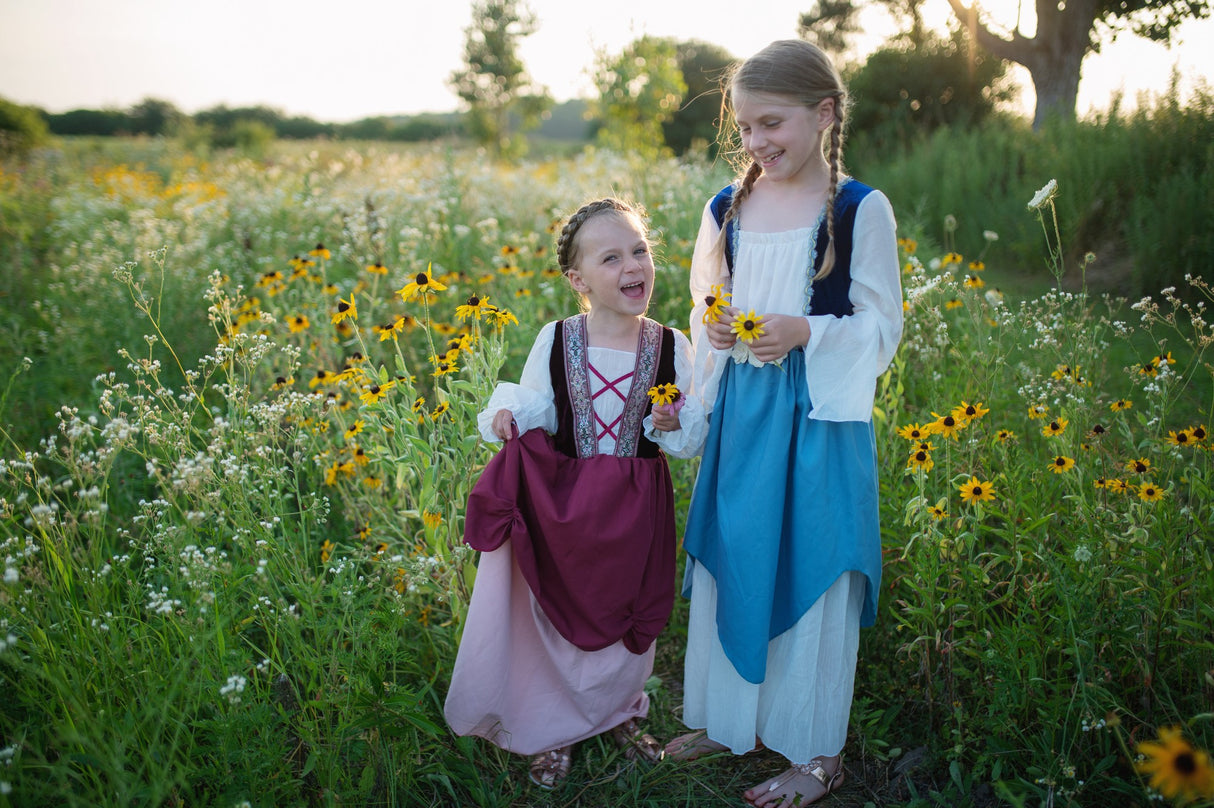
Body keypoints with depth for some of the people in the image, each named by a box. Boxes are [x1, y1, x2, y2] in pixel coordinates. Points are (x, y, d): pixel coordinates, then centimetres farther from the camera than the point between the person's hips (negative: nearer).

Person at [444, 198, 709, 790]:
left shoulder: (672, 348, -7)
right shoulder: (554, 341, -8)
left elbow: (696, 443, -1)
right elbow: (533, 416, 1)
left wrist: (674, 424, -22)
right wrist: (506, 418, -20)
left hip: (636, 512, 1)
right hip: (560, 507, -1)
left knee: (627, 621, 18)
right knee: (554, 619, 11)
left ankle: (619, 713, 45)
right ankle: (553, 729, 35)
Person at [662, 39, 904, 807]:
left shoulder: (861, 209, -7)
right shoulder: (726, 209, 6)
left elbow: (881, 328, -6)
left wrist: (803, 331, -22)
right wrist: (716, 328, -7)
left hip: (819, 416, -5)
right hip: (739, 411, 5)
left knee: (809, 574, 4)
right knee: (728, 563, 13)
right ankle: (728, 716, 34)